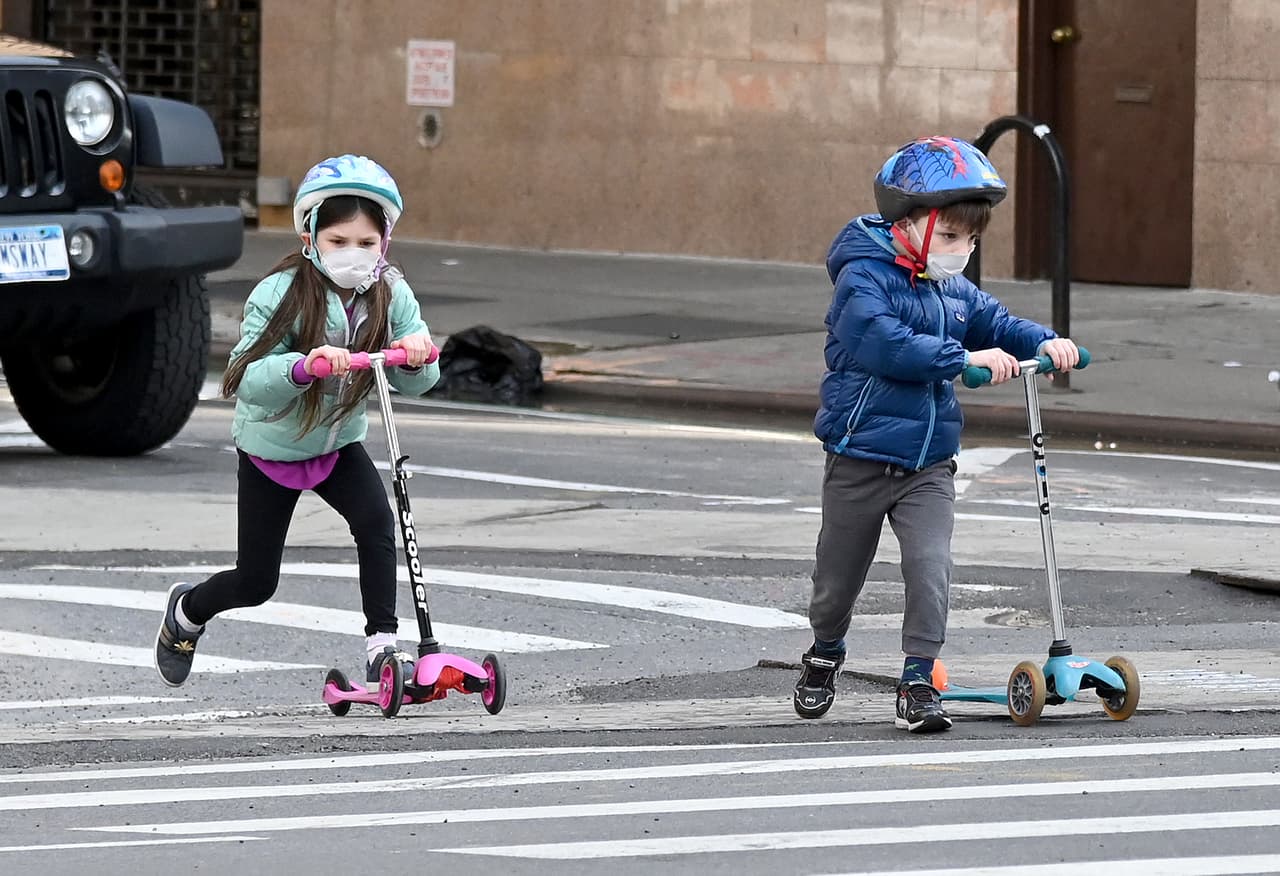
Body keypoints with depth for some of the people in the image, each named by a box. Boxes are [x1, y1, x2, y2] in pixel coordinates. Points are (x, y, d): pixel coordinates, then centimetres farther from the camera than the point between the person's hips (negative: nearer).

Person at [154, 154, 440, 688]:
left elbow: (414, 385, -13)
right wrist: (302, 367, -50)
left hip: (338, 445, 3)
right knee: (255, 583, 6)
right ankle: (186, 611, 39)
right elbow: (244, 379, -32)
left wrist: (414, 358, -36)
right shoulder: (279, 295, -25)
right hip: (270, 449, -3)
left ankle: (381, 646, -19)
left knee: (376, 523, -27)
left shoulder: (392, 296, -13)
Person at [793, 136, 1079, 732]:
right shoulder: (863, 279, -15)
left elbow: (995, 323, 14)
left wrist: (1044, 343, -8)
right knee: (839, 573, 12)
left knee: (930, 568, -13)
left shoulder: (953, 291, 8)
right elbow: (885, 343, -29)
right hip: (860, 456, -4)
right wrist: (965, 357, -34)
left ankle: (919, 684, -8)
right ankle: (824, 659, 38)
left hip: (928, 465, 4)